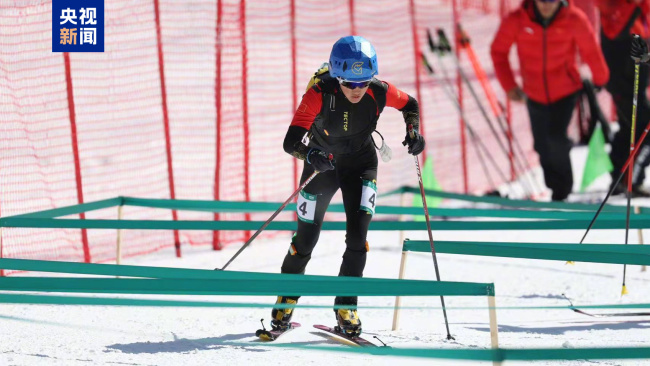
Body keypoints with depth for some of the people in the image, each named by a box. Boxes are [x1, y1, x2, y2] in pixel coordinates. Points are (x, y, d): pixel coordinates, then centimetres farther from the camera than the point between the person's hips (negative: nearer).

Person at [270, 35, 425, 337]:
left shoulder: (378, 92, -24)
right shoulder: (320, 94, -32)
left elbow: (409, 104, -1)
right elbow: (291, 141, -36)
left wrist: (413, 132, -19)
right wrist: (310, 154, -56)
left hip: (360, 164, 1)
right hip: (323, 163, -1)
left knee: (358, 235, -14)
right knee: (306, 238, 5)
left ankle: (346, 305, -1)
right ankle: (287, 298, 28)